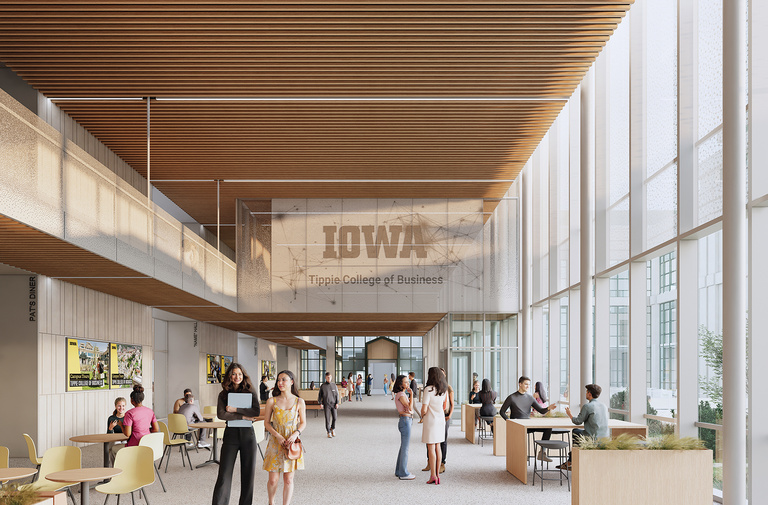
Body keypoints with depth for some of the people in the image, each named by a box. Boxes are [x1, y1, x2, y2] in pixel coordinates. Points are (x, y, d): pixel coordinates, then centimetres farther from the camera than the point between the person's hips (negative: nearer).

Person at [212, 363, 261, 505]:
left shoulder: (250, 392, 4)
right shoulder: (223, 394, 6)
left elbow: (257, 412, -9)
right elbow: (221, 414, -8)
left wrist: (235, 410, -14)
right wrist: (243, 417, -13)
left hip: (247, 434, 0)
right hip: (230, 434, 0)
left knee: (248, 472, 5)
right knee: (225, 473, -4)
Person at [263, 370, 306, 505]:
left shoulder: (299, 402, 1)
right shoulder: (272, 401, 0)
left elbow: (303, 423, 6)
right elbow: (267, 423, 3)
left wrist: (295, 434, -13)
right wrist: (278, 436, -12)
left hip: (292, 443, 0)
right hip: (275, 443, 0)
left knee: (288, 479, 3)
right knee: (273, 479, 2)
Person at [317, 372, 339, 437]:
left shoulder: (334, 385, 4)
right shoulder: (323, 386, 0)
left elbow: (337, 394, 5)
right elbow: (320, 395, 5)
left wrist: (337, 403, -3)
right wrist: (320, 403, -3)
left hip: (333, 404, 1)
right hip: (326, 405, -1)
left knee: (334, 418, -1)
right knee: (327, 419, -3)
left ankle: (333, 429, 24)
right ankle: (329, 432, 5)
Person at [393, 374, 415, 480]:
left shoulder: (403, 394, 14)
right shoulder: (401, 395, -16)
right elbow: (409, 408, -22)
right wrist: (411, 395, -16)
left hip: (407, 421, 10)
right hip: (405, 421, -10)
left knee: (403, 447, 15)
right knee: (405, 448, -4)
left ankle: (399, 471, 23)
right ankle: (403, 473, 2)